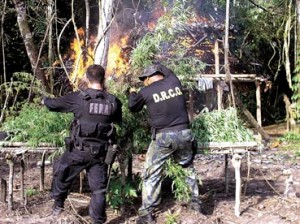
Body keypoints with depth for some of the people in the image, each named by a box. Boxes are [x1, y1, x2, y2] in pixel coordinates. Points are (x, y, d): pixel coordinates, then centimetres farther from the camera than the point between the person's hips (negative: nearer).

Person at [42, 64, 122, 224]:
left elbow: (54, 104, 3)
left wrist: (45, 100, 27)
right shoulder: (113, 101, -2)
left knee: (61, 174, 24)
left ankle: (58, 205, 38)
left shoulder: (79, 98, -10)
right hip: (100, 153, 2)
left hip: (78, 151, -2)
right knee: (98, 189, 10)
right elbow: (118, 121, 17)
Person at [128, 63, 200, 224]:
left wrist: (132, 93, 34)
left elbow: (133, 108, 16)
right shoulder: (175, 82, 5)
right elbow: (168, 72, 30)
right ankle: (196, 201, 33)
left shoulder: (146, 91, -3)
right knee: (188, 167, 25)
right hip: (184, 134, 4)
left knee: (151, 174, 5)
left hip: (163, 137, -4)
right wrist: (158, 66, 42)